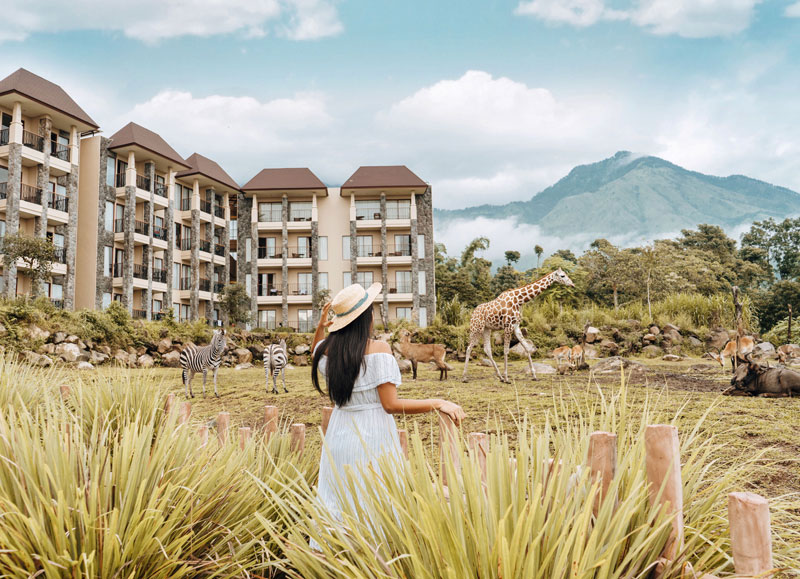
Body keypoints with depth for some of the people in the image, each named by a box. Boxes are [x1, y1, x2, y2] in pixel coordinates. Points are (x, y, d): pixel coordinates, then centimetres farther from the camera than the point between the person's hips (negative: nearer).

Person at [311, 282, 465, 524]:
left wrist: (320, 326, 12)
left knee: (335, 505, 16)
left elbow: (316, 353, 28)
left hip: (339, 434, 6)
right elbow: (391, 405, -18)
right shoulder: (378, 350, -17)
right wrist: (437, 403, -15)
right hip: (372, 437, -5)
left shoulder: (328, 348, 0)